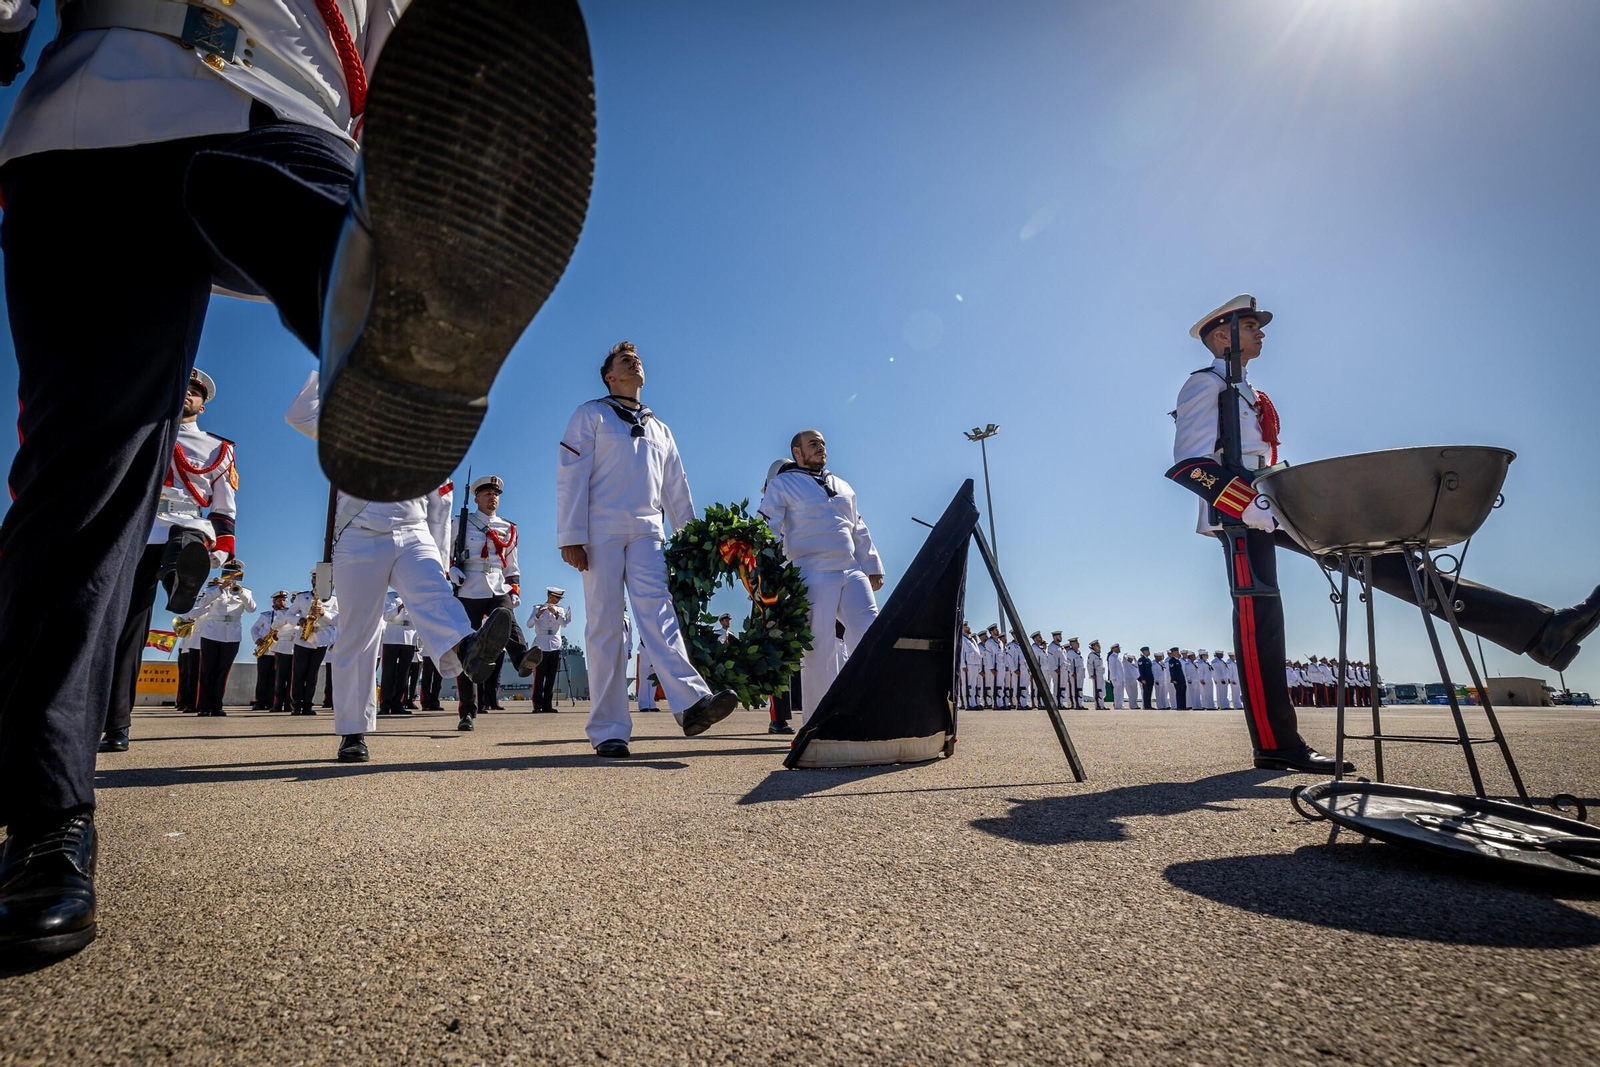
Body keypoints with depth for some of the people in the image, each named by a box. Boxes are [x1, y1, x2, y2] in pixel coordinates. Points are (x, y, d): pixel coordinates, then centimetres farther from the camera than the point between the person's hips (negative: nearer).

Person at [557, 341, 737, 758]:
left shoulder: (660, 429, 25)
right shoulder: (590, 415, 12)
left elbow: (677, 489, 23)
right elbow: (571, 477, 1)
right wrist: (571, 537, -10)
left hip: (648, 532, 3)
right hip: (602, 529, -3)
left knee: (657, 612, -16)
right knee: (605, 625, -7)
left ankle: (691, 703, -34)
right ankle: (609, 731, -6)